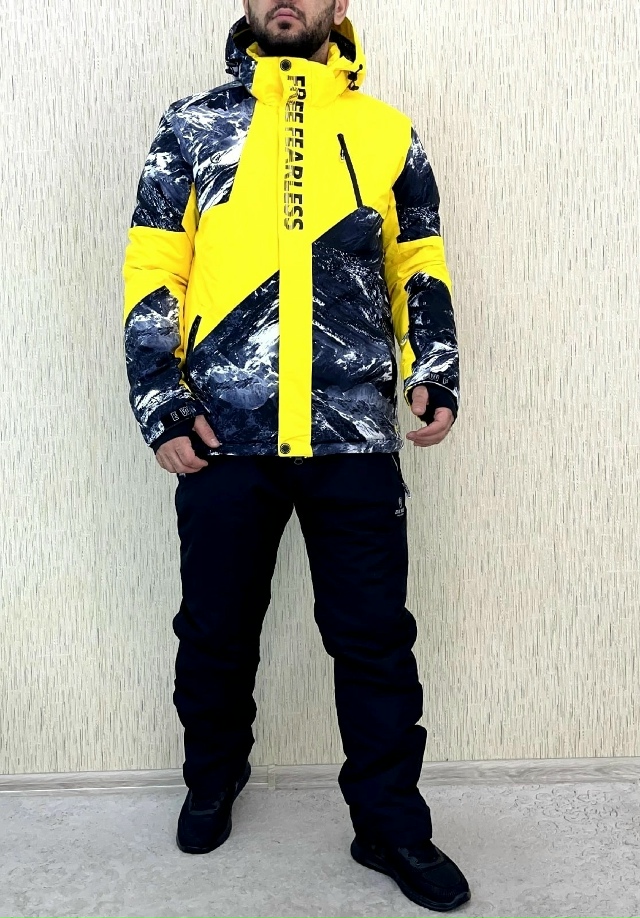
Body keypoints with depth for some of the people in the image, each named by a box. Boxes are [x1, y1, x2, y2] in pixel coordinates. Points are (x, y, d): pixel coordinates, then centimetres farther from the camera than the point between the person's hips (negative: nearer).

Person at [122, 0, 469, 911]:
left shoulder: (387, 132, 13)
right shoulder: (193, 124, 10)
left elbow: (421, 270, 16)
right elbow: (152, 277, 6)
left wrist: (434, 373, 0)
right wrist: (162, 407, -4)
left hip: (357, 436, 1)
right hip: (224, 435, 0)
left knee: (376, 637, 6)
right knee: (216, 630, 13)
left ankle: (391, 825, 25)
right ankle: (212, 783, 39)